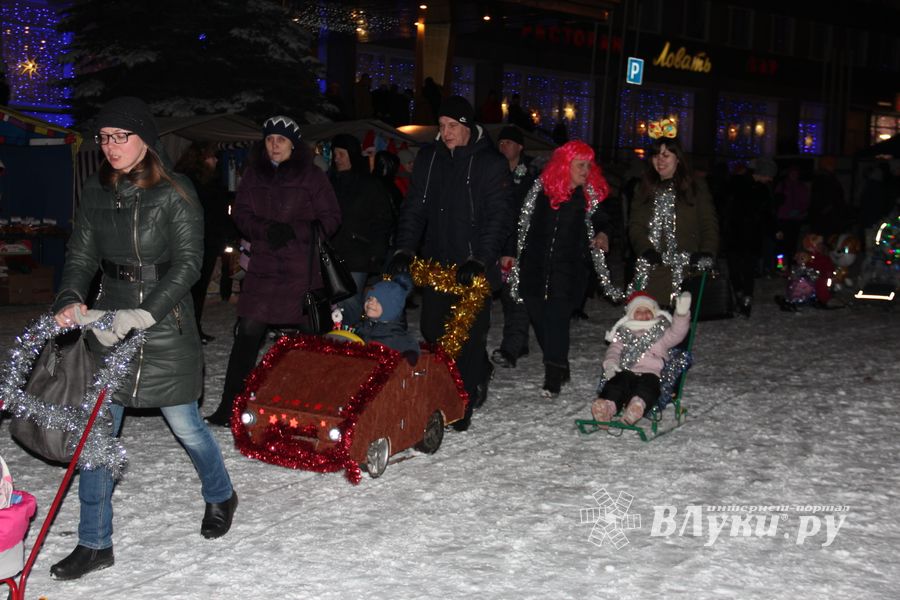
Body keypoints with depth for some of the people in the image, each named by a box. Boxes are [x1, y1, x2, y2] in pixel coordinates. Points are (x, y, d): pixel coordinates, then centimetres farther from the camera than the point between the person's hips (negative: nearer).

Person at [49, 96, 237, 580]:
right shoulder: (95, 192, 5)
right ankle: (94, 544, 17)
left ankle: (220, 496, 37)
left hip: (166, 327, -4)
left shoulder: (175, 192, -10)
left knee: (184, 425, 7)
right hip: (108, 323, 4)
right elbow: (81, 256, 7)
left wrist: (142, 315, -24)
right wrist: (70, 301, -14)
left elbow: (187, 264, -14)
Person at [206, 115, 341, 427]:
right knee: (248, 333, -1)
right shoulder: (254, 174, 11)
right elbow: (241, 214, 7)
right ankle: (230, 407, 4)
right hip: (263, 264, 3)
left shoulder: (311, 176, 0)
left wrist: (293, 231, -14)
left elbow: (330, 218, -1)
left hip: (302, 268, -2)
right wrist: (266, 230, -13)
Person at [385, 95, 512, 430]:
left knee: (469, 336, -3)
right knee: (432, 330, 11)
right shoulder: (429, 158, 7)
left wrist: (479, 260, -21)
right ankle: (479, 373, 34)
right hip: (436, 262, 5)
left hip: (474, 267, -5)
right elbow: (415, 208, 5)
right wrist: (404, 249, -9)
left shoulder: (491, 163, -6)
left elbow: (498, 217, -10)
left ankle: (463, 407, 7)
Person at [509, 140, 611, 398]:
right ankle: (559, 367, 24)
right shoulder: (541, 187, 2)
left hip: (569, 269, -3)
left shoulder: (590, 195, 1)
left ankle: (554, 377, -6)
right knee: (538, 317, 8)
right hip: (535, 267, 3)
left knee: (556, 319, -11)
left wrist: (602, 234, -6)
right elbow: (523, 223, 8)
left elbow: (600, 221, 16)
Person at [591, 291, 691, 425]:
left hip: (650, 373, -1)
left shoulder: (661, 332, 27)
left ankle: (638, 405, -69)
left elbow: (675, 334, 7)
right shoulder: (623, 333, 30)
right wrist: (610, 362, -8)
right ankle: (608, 405, -63)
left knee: (646, 386, -38)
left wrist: (681, 315, -12)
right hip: (625, 372, 1)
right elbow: (614, 350, 17)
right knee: (616, 383, -34)